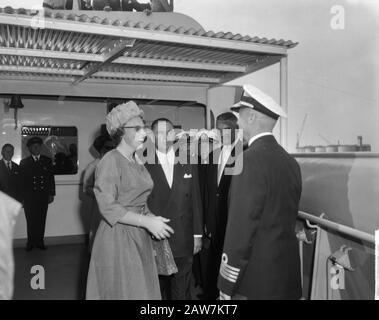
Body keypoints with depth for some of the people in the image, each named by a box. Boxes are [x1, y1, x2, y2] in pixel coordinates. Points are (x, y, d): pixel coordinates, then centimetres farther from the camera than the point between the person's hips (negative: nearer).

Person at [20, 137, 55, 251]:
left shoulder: (47, 161, 10)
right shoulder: (24, 162, 7)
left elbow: (51, 178, 8)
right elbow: (21, 180, 4)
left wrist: (51, 194, 3)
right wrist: (21, 197, -1)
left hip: (43, 197, 1)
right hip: (29, 198, -1)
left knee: (41, 220, 3)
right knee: (30, 221, 2)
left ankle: (39, 241, 13)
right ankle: (31, 242, 13)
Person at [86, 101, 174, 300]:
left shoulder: (137, 162, 11)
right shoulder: (110, 161, -12)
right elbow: (108, 208, -19)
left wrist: (152, 218, -1)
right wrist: (147, 221, -21)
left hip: (140, 238, 7)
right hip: (117, 239, -7)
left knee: (142, 290, 11)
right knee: (122, 292, 3)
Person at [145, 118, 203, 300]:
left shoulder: (187, 164, 6)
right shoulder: (145, 166, -4)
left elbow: (195, 200, 7)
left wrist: (197, 234, 5)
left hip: (183, 242, 2)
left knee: (182, 292, 11)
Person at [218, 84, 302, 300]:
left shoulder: (251, 159, -18)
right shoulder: (291, 161, 5)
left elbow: (241, 226, -20)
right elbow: (285, 219, 11)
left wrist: (227, 285, -13)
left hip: (257, 278, -7)